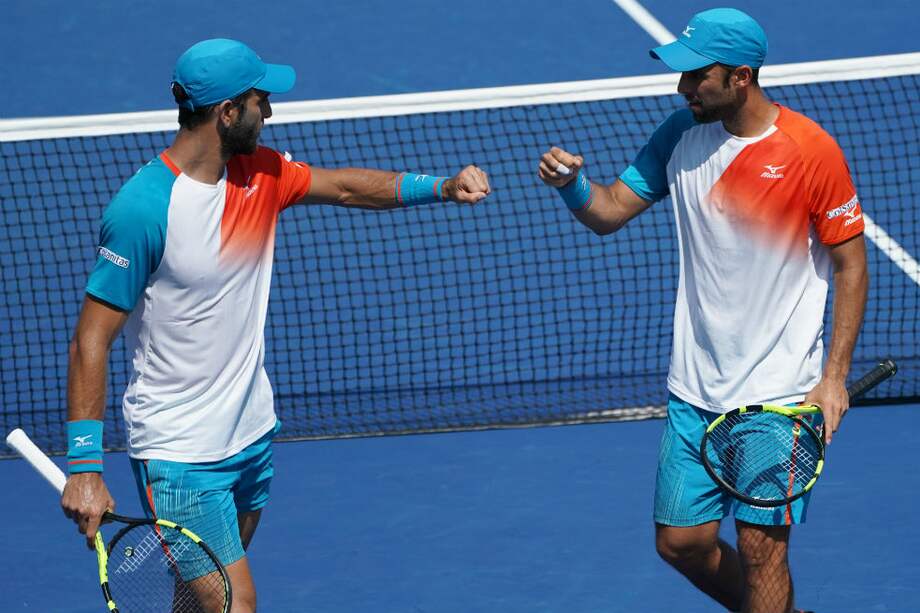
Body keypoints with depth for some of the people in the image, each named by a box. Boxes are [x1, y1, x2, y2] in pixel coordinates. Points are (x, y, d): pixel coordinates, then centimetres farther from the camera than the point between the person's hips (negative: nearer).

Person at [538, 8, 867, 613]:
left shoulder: (811, 151, -13)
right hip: (694, 390, 6)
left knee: (760, 547, -5)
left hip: (779, 393, -5)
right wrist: (573, 183, -18)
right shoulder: (682, 134, 2)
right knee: (682, 542, 8)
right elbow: (611, 211, 5)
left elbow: (851, 266, -7)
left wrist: (834, 378, -12)